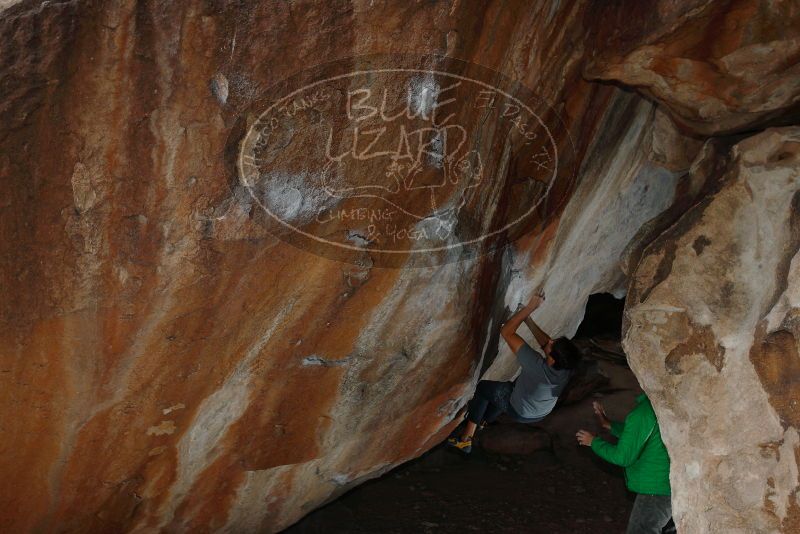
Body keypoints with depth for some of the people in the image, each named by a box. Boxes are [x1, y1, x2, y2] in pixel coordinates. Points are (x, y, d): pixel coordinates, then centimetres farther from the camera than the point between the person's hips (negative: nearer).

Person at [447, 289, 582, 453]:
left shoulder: (537, 366, -44)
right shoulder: (565, 367, -28)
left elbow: (506, 332, -42)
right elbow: (545, 343, -9)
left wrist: (530, 307, -38)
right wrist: (528, 320, -19)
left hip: (519, 412, -5)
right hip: (541, 414, 5)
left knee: (483, 387, 15)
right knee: (507, 387, 30)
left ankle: (466, 438, 18)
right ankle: (482, 421, 47)